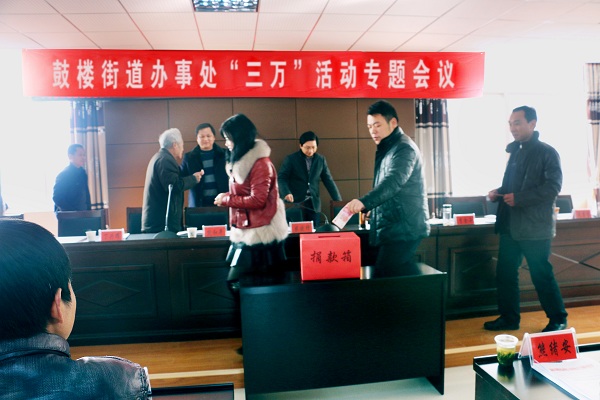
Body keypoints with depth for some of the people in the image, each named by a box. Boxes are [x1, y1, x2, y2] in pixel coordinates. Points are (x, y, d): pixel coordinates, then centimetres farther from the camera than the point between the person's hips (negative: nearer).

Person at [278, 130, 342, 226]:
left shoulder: (321, 160, 8)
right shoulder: (291, 159, -1)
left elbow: (328, 181, 11)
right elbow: (281, 178, -4)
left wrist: (338, 201, 5)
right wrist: (286, 193, -24)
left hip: (314, 204, 3)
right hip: (295, 203, -3)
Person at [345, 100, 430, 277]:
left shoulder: (404, 148, -15)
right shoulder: (386, 149, 18)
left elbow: (393, 182, -33)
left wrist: (364, 202, -45)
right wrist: (374, 209, 25)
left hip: (402, 229, -10)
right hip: (390, 228, 10)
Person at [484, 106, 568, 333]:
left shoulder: (546, 153, -7)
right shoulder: (515, 152, 14)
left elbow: (552, 187, -17)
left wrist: (519, 198, -21)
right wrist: (499, 193, 3)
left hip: (534, 227, -7)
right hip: (511, 226, 7)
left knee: (541, 275, 3)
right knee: (505, 273, 9)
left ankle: (558, 319, 22)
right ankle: (509, 318, 22)